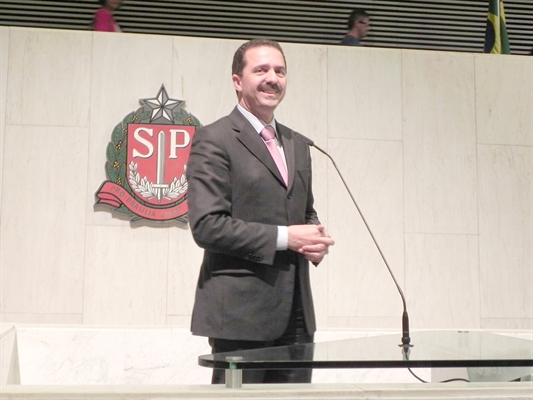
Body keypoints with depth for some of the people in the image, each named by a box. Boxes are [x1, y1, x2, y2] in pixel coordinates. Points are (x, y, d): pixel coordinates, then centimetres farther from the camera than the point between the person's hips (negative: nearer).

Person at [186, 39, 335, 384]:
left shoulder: (298, 145, 18)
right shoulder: (214, 141, -6)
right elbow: (207, 225, -15)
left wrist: (316, 240, 3)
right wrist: (284, 237, -16)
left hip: (296, 311, 7)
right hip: (241, 311, -7)